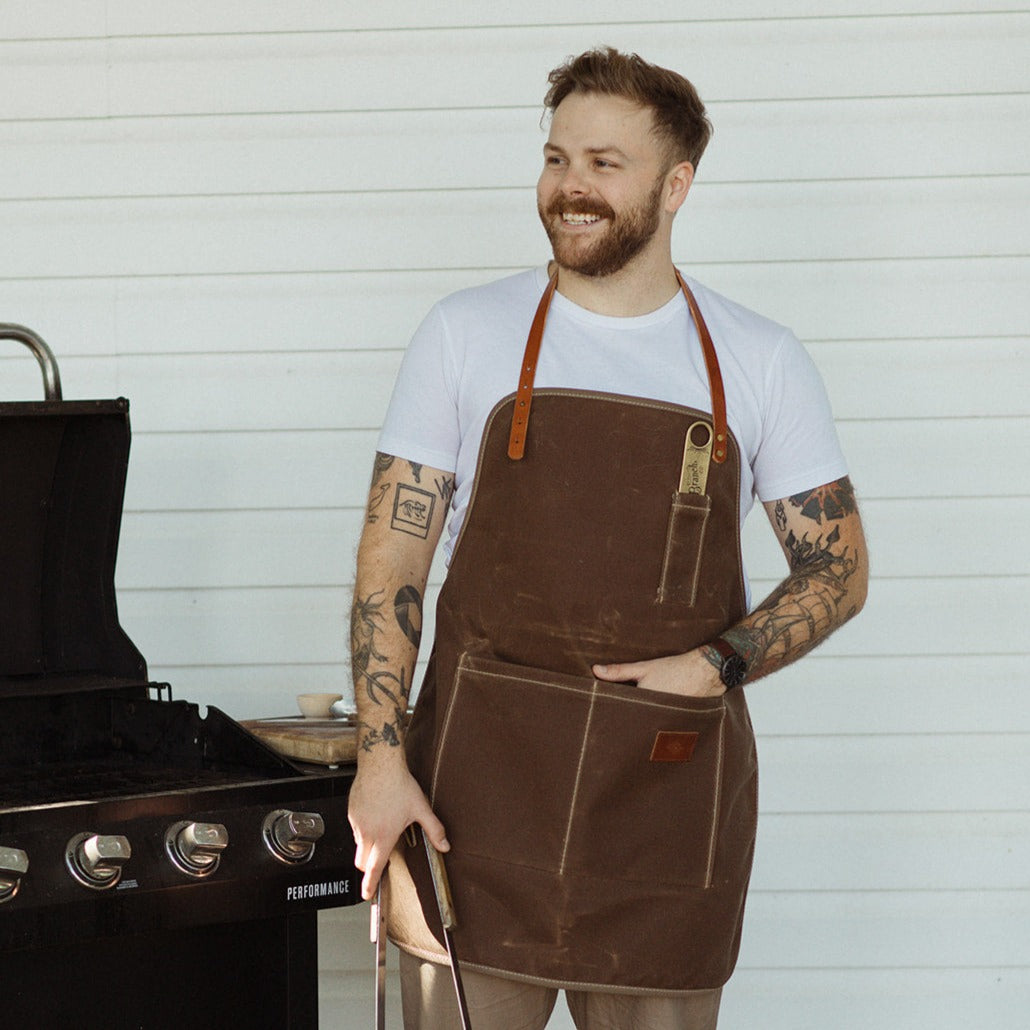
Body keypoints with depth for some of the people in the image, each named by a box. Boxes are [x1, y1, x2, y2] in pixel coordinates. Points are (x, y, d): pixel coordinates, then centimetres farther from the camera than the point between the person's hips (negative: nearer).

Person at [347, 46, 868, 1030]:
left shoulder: (760, 363, 5)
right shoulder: (465, 334, 3)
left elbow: (838, 570, 8)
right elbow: (392, 556, 1)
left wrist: (715, 664, -10)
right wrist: (381, 755, -9)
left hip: (670, 797, 1)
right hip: (480, 786, -1)